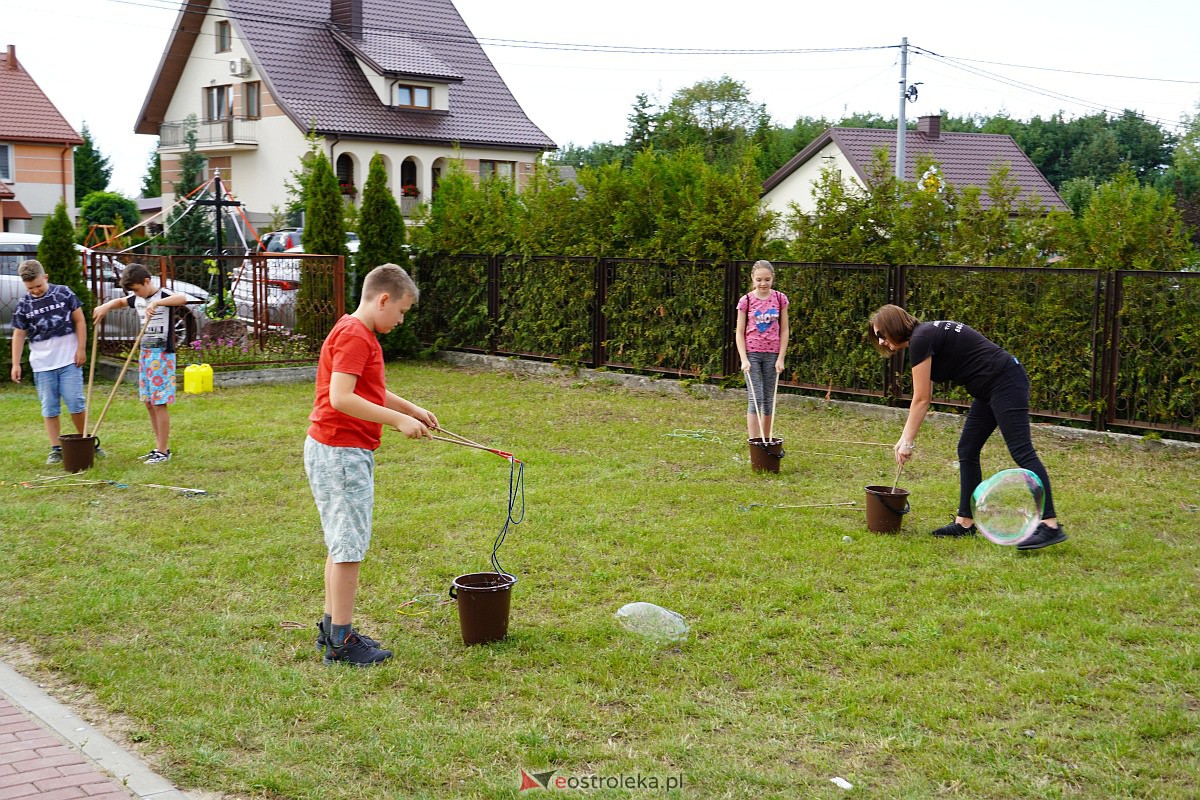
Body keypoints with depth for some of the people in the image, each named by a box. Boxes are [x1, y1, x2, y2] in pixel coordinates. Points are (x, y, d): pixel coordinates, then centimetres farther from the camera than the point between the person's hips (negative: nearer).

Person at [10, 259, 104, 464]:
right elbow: (19, 335, 5)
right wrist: (16, 364, 1)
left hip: (69, 361, -2)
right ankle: (56, 449, 10)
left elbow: (79, 321, 2)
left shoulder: (64, 293, -3)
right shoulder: (23, 305, 1)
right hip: (42, 365, 2)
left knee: (75, 403, -1)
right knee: (49, 408, 5)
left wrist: (81, 349, -3)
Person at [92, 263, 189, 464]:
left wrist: (157, 303, -44)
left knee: (160, 403, -7)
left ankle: (163, 451, -2)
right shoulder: (137, 299, 10)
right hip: (145, 353, 8)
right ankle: (161, 447, 17)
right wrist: (106, 307, 12)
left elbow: (183, 298, -35)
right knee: (149, 402, 9)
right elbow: (120, 301, 32)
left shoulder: (164, 296, -13)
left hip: (162, 355, -8)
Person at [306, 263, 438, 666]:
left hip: (347, 451, 11)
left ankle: (331, 628, 25)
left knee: (343, 544, 16)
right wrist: (397, 420, -22)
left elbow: (369, 391, 27)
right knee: (349, 546, -5)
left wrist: (412, 409, 17)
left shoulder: (359, 334, 16)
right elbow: (340, 397, -26)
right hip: (340, 452, -11)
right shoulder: (353, 335, -17)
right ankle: (341, 643, 1)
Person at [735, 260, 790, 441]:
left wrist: (781, 358, -2)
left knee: (768, 400, 9)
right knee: (755, 399, -9)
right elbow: (739, 332, -2)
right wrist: (744, 359, -12)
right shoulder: (746, 301, -4)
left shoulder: (780, 299, 0)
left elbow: (784, 330, 4)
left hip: (772, 354, 2)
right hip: (751, 353, -2)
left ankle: (766, 441, 18)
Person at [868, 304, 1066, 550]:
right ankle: (965, 523, 15)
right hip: (990, 389, 10)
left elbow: (921, 400, -10)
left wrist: (908, 441, -3)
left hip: (1005, 382, -10)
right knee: (967, 450, 11)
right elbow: (925, 398, 20)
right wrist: (905, 437, 19)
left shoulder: (920, 340, -12)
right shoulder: (925, 336, 17)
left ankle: (1050, 526, -18)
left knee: (1021, 451, -14)